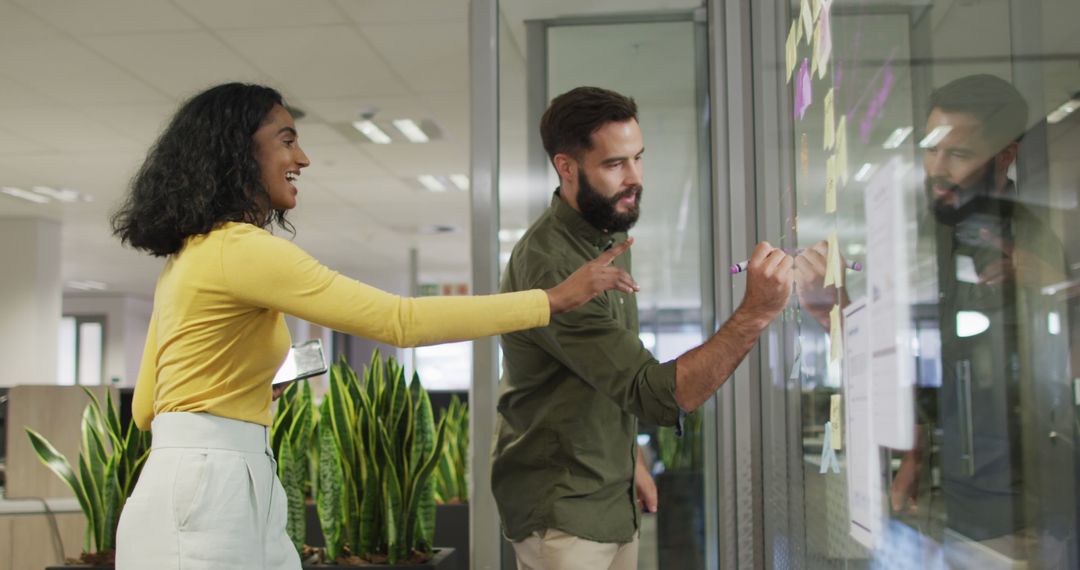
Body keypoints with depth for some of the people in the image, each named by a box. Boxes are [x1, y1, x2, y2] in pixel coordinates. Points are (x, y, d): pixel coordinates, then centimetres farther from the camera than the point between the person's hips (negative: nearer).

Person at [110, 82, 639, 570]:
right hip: (206, 493, -10)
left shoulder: (190, 255, 15)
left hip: (221, 490, 10)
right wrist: (556, 297, -17)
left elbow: (146, 406, 19)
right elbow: (399, 321, -21)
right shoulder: (242, 248, -15)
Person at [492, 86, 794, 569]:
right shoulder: (549, 266, -25)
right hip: (562, 514, -8)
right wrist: (755, 313, -36)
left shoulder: (610, 236, 4)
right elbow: (659, 396, -29)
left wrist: (631, 461, 15)